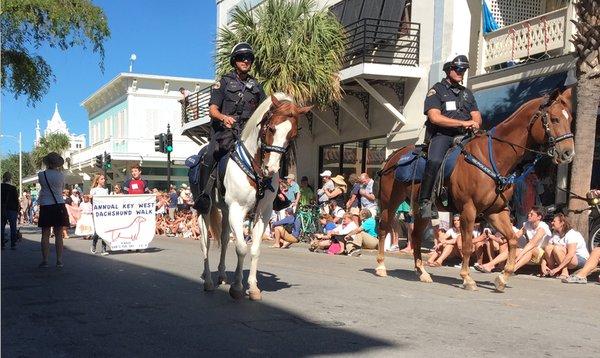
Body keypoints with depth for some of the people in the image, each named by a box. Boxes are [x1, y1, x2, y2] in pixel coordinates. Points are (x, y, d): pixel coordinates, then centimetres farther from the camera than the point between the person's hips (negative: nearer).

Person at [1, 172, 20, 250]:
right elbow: (16, 200, -7)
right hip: (12, 209, -3)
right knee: (13, 228, 3)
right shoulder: (13, 188, -10)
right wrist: (18, 210, 4)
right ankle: (13, 245, 2)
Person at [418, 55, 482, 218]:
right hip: (442, 135, -6)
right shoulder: (437, 90, 6)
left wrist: (474, 124, -7)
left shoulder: (467, 93, 26)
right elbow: (435, 117, -9)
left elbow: (477, 117, 20)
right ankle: (425, 201, -26)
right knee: (435, 161, -33)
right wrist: (463, 123, -14)